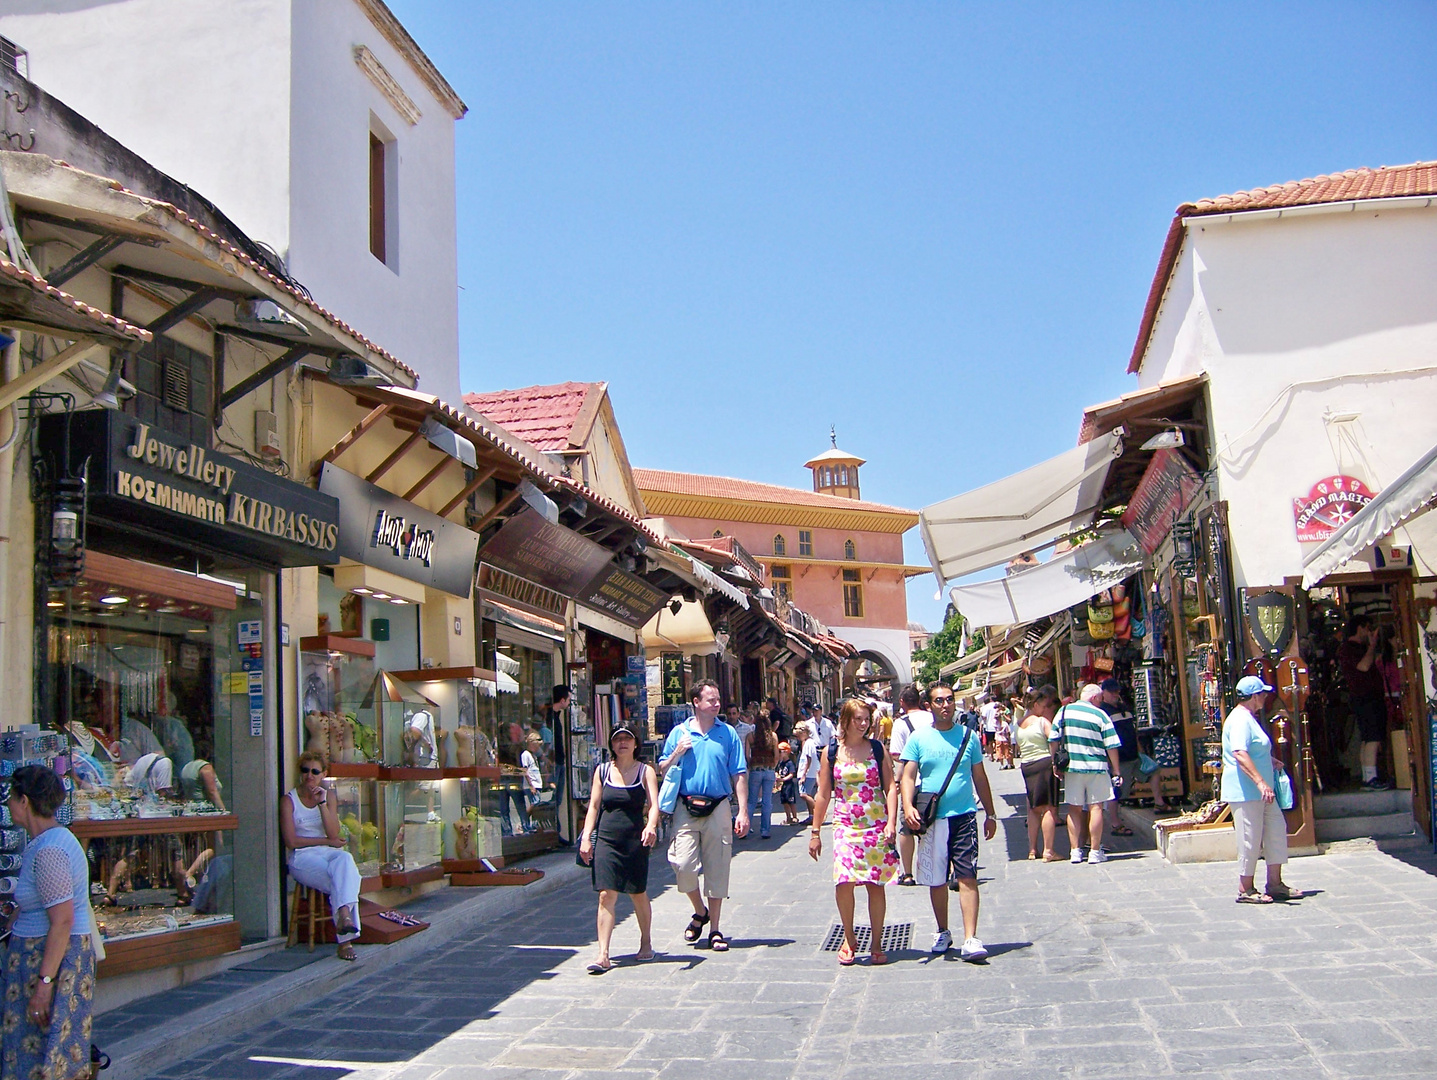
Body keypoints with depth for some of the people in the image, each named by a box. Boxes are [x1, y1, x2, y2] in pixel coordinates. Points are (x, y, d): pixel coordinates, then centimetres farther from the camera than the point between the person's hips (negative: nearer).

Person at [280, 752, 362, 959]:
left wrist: (322, 803, -8)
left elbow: (334, 834, 0)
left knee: (345, 859, -35)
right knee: (341, 882, -32)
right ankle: (345, 939, -36)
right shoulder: (289, 800, 3)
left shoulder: (327, 797, 14)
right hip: (302, 857, -3)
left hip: (329, 853, 3)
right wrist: (327, 841, -4)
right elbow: (291, 841, -6)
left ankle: (343, 915, -49)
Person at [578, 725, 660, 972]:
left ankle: (646, 943, 30)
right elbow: (594, 806, 9)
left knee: (638, 894, 10)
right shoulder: (602, 771, 8)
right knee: (606, 896, -7)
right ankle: (603, 955, -10)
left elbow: (654, 805, -8)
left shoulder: (645, 771, 3)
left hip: (635, 840, -1)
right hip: (606, 839, 1)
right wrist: (586, 837, -1)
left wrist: (651, 826, -28)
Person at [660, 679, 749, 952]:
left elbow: (739, 775, 3)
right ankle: (700, 911, 21)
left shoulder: (728, 733, 4)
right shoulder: (679, 733, 5)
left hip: (718, 808, 0)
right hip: (686, 808, 0)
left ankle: (714, 929, 15)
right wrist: (677, 753, -8)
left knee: (717, 868, 4)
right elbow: (663, 770, 11)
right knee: (683, 864, -7)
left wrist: (743, 811, -4)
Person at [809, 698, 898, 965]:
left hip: (877, 826, 1)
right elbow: (824, 794, 8)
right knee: (844, 881, -14)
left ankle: (876, 943, 16)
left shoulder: (877, 749, 4)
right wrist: (815, 831, 8)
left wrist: (890, 822, -8)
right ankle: (849, 938, 8)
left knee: (876, 884, 1)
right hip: (845, 826, 0)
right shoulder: (831, 752, 4)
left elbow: (890, 787, 4)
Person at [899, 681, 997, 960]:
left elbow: (980, 777, 13)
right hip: (931, 819, 0)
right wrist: (908, 806, -20)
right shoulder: (918, 738, 2)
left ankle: (970, 939, -9)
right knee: (936, 880, 9)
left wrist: (990, 814, 13)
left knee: (967, 877, -7)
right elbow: (908, 776, -3)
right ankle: (942, 932, 27)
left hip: (964, 816, 0)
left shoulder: (968, 735, 6)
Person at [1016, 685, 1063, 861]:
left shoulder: (1019, 724, 13)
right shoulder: (1043, 721, -8)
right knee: (1049, 808, -4)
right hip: (1044, 763, -7)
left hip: (1026, 766, 7)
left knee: (1034, 808, 16)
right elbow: (1053, 740, -17)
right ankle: (1048, 851, -8)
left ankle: (1032, 849, 18)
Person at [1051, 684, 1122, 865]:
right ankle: (1095, 852, 3)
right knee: (1095, 808, 2)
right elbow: (1111, 747, -4)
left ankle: (1075, 850, 8)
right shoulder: (1100, 715, -5)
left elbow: (1053, 740, 3)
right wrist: (1116, 772, 3)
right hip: (1096, 768, -2)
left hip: (1071, 768, 3)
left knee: (1074, 809, 9)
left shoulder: (1064, 712, 2)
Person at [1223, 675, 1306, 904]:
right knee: (1250, 840, -4)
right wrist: (1260, 782, -38)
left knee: (1276, 830, 12)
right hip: (1245, 792, -11)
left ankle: (1275, 884, 19)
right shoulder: (1240, 720, -18)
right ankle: (1245, 890, 5)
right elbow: (1240, 754, -31)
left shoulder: (1248, 718, 17)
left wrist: (1270, 761, 45)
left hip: (1260, 791, 11)